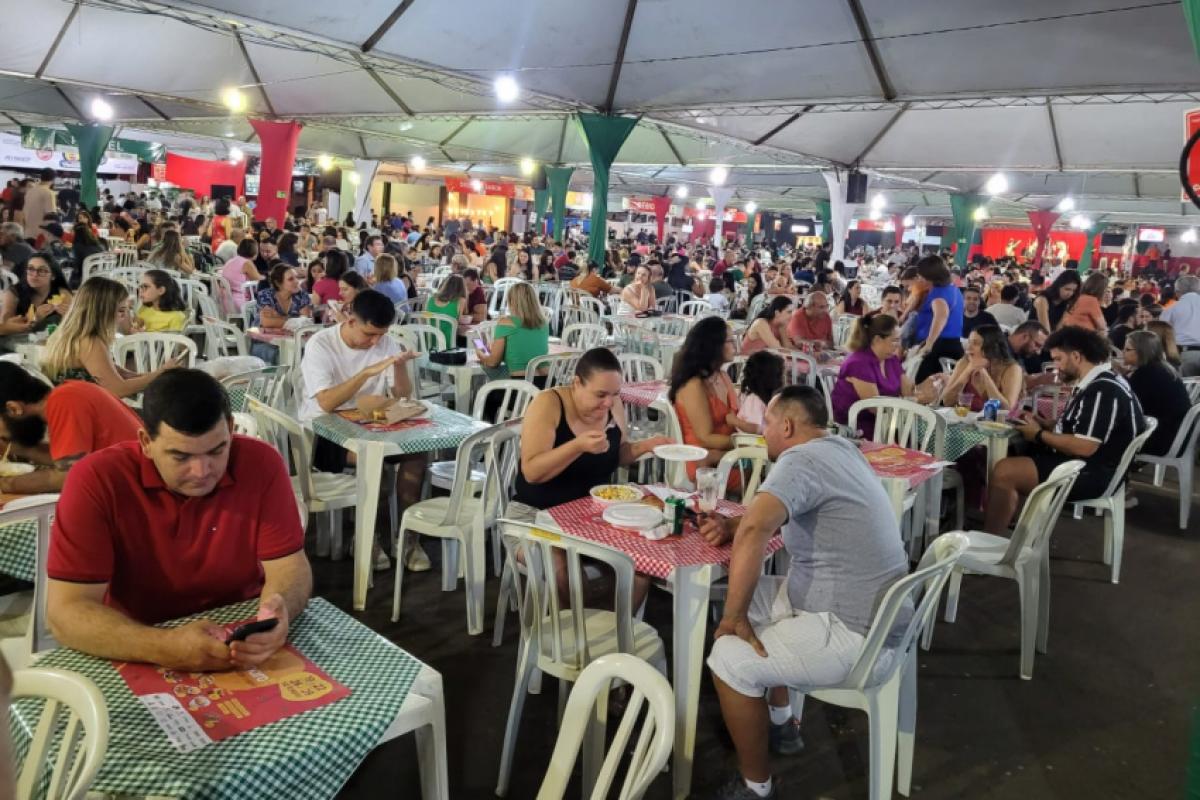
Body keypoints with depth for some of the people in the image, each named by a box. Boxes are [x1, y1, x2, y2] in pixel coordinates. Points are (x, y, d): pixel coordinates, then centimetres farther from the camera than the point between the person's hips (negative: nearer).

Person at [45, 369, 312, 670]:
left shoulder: (261, 464, -12)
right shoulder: (96, 480, -16)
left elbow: (288, 566, -9)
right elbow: (65, 612, -18)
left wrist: (276, 613, -31)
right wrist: (165, 648, -34)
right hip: (141, 662, -1)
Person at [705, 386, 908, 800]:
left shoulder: (800, 459, -21)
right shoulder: (839, 448, 8)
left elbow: (755, 530, -36)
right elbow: (774, 513, 19)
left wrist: (733, 617, -26)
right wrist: (731, 526, 1)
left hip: (853, 631, -10)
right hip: (869, 608, 10)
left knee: (729, 658, -13)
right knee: (752, 596, 19)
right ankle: (781, 723, 31)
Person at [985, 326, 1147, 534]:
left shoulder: (1103, 391, -21)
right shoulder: (1095, 384, 12)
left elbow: (1084, 446, -25)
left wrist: (1040, 435, -12)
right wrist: (1044, 423, 3)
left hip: (1092, 472, -11)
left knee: (1004, 472, -22)